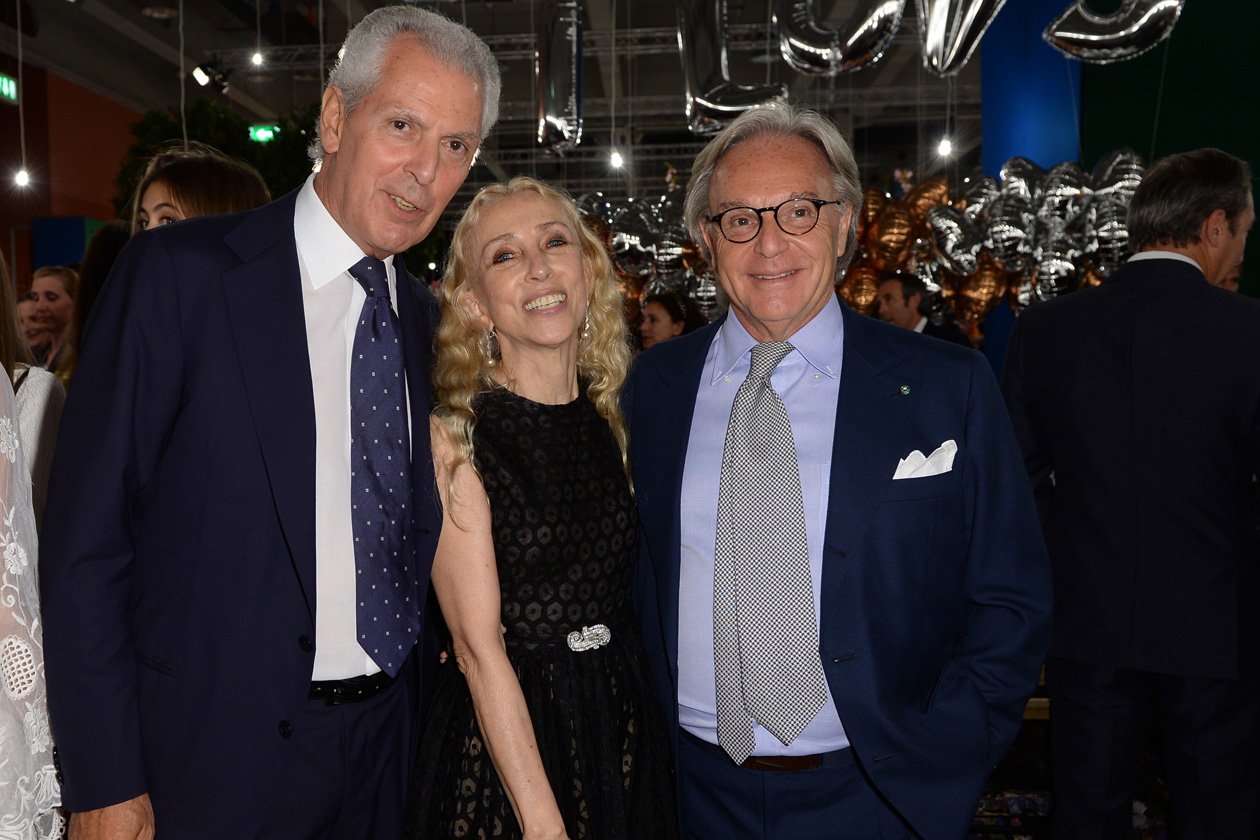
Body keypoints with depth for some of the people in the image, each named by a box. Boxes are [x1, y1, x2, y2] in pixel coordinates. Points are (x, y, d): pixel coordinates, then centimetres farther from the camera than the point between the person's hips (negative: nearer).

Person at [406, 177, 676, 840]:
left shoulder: (613, 419, 1)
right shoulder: (452, 439, -15)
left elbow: (621, 593, 8)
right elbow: (479, 647, -18)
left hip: (627, 724, 5)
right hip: (504, 743, -5)